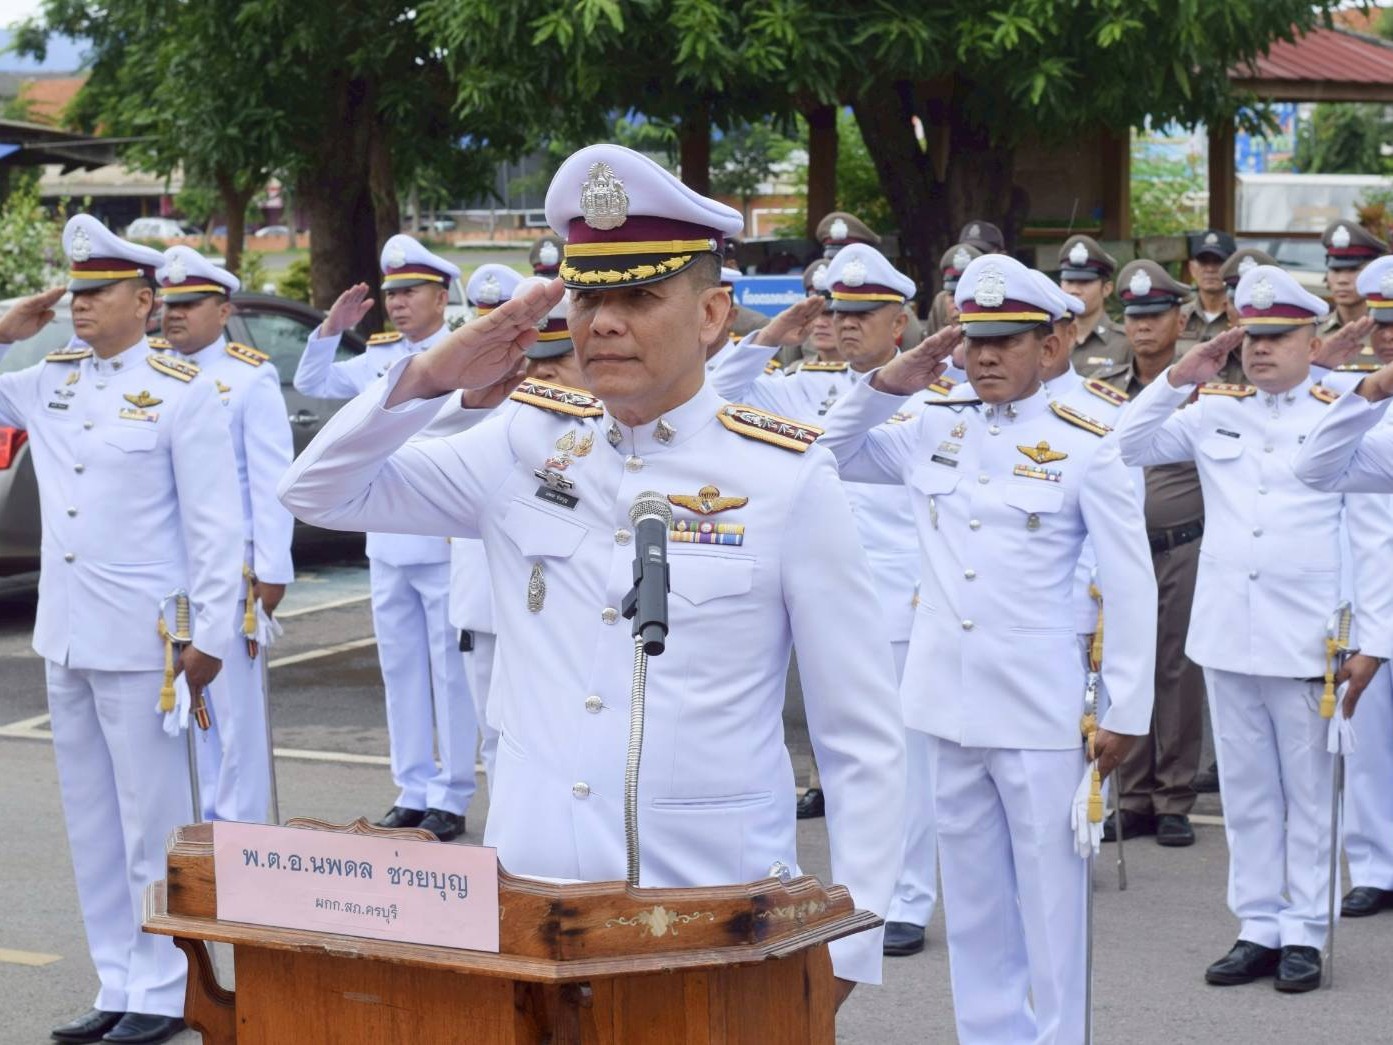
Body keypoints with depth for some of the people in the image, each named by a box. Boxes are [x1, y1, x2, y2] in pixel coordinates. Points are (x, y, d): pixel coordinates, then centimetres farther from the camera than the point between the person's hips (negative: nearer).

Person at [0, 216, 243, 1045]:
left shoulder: (183, 393, -7)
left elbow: (217, 525, -9)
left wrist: (212, 635, -13)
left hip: (140, 641, -6)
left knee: (152, 823, 0)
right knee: (92, 823, 12)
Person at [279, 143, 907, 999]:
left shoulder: (786, 480, -6)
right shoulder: (528, 445, 5)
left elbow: (864, 742, -3)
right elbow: (318, 493, 11)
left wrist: (845, 949, -8)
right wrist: (428, 378, -4)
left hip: (713, 921, -3)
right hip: (525, 901, 3)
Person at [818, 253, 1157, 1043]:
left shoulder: (1085, 447, -6)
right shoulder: (933, 432, 6)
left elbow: (1132, 586, -5)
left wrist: (1127, 711, -8)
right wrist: (886, 385, 1)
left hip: (1041, 712, -5)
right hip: (951, 705, 5)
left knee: (1049, 904, 2)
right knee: (973, 904, 13)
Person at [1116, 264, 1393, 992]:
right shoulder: (1215, 411, 6)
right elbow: (1127, 450, 7)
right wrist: (1178, 380, -5)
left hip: (1306, 643, -4)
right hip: (1226, 633, 4)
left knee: (1308, 793, 4)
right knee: (1246, 791, 10)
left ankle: (1303, 933, 11)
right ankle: (1258, 928, 19)